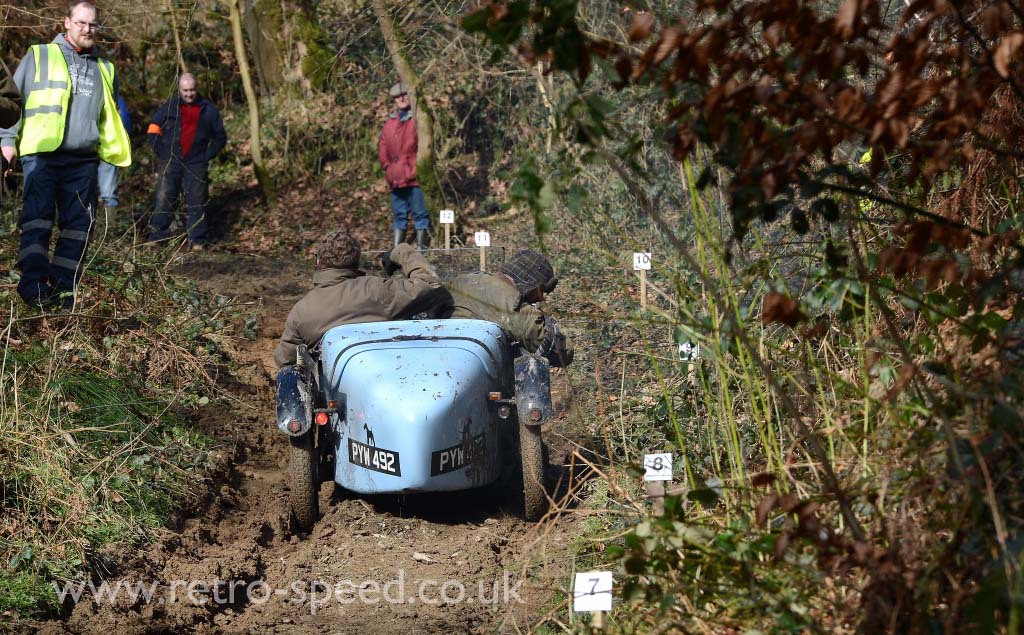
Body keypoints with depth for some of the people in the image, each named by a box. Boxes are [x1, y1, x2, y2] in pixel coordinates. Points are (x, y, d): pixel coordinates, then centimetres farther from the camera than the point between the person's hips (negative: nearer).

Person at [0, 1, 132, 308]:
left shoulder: (104, 69, 20)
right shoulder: (39, 56, 8)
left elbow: (110, 118, 28)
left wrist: (117, 152, 18)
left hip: (82, 161, 4)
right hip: (41, 155, -4)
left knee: (78, 225, 2)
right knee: (38, 216, -14)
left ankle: (64, 288, 8)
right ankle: (33, 283, -18)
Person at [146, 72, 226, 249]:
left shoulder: (208, 109, 8)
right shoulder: (169, 107, 5)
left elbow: (220, 137, 15)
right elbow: (153, 130, 9)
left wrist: (207, 155, 4)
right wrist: (162, 153, 0)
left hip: (196, 163, 1)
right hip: (170, 162, -1)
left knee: (197, 202, 1)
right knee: (164, 200, -5)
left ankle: (198, 240, 5)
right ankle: (157, 238, -1)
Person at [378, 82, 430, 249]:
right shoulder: (390, 121, 17)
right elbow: (382, 146, 21)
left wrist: (415, 168, -11)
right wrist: (387, 166, 8)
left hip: (414, 177, -6)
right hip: (395, 178, 6)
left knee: (420, 214, -5)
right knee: (399, 215, 11)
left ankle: (421, 247, -5)